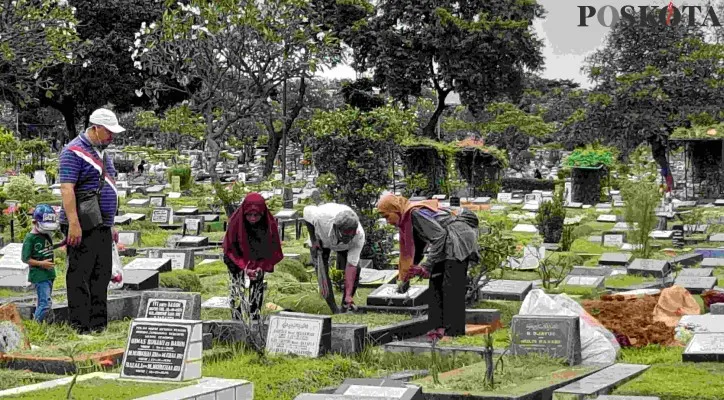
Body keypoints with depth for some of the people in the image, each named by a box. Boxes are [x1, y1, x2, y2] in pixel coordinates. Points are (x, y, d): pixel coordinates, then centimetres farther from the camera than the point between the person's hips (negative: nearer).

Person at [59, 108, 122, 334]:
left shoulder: (102, 153, 19)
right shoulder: (74, 151, -9)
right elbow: (67, 188, -17)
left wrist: (111, 225, 25)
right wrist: (73, 224, -24)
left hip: (102, 226, 9)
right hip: (83, 227, -9)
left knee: (101, 276, 11)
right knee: (80, 275, -6)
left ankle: (99, 325, 17)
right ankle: (80, 327, -4)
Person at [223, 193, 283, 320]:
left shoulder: (269, 223, -24)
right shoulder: (236, 221, -28)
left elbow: (273, 250, -13)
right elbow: (230, 248, -18)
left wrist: (261, 267, -23)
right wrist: (245, 267, -25)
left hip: (258, 265, 2)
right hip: (238, 262, -2)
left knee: (257, 291, 3)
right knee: (237, 293, -8)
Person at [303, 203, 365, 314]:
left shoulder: (359, 235, -40)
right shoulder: (323, 216, -46)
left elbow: (351, 265, -36)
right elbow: (307, 210, -20)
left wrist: (349, 295, -39)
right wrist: (313, 240, -18)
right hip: (321, 239, 0)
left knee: (355, 269, -16)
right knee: (322, 272, -14)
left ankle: (346, 306, 3)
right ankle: (335, 311, -8)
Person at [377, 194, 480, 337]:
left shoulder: (415, 213, -17)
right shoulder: (407, 219, 14)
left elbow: (439, 235, -23)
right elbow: (409, 250, 24)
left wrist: (428, 263, -22)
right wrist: (405, 277, 24)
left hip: (459, 238, -11)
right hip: (448, 245, 11)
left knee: (452, 287, -13)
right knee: (436, 282, 10)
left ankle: (454, 332, -14)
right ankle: (441, 327, 11)